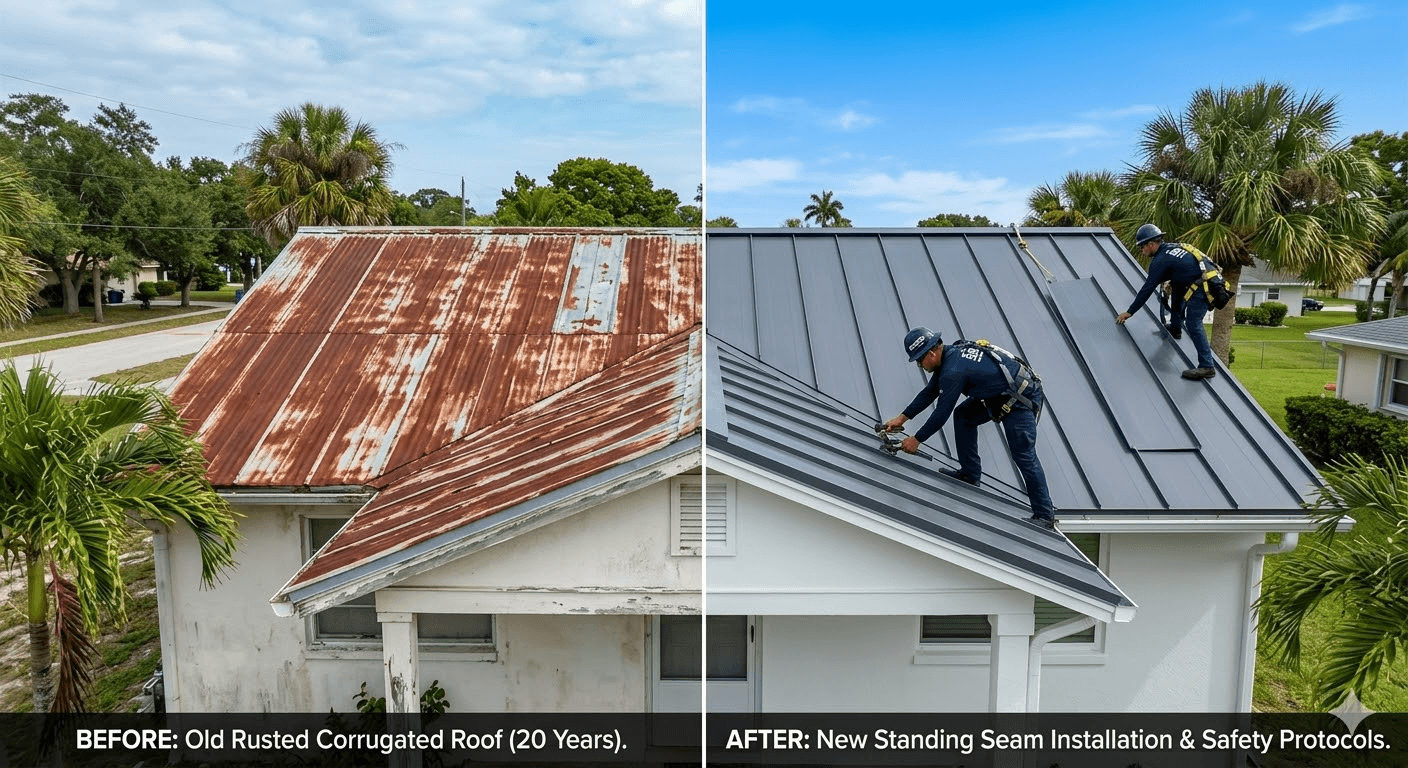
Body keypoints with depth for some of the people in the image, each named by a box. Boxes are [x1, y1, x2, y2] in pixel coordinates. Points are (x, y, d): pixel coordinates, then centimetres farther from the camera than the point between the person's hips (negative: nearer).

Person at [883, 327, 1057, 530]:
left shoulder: (953, 370, -25)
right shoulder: (950, 354, 6)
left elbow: (941, 413, -18)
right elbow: (929, 392, 16)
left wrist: (916, 439, -7)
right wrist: (902, 418, 16)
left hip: (1022, 399, -11)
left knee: (1024, 455, -12)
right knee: (964, 416, 15)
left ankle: (1044, 516, -6)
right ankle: (970, 474, 21)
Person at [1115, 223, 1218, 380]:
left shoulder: (1160, 260, -8)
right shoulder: (1173, 247, 18)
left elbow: (1147, 289, -7)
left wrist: (1129, 312, -1)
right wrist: (1171, 283, 38)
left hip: (1202, 288, -10)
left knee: (1193, 323, -13)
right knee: (1176, 286, 30)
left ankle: (1207, 367, -18)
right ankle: (1175, 327, 34)